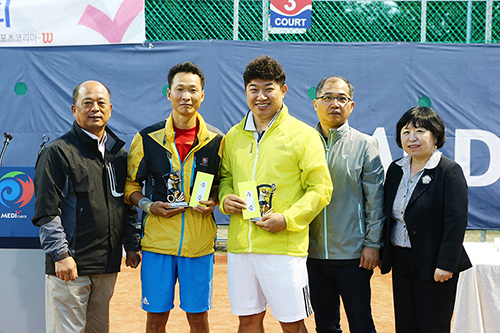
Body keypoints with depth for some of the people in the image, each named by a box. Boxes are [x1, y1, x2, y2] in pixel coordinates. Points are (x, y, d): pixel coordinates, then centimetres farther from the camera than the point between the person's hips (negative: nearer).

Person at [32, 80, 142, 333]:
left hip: (108, 265, 6)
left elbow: (128, 205, 19)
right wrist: (60, 254, -16)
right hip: (70, 265, -6)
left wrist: (131, 246, 13)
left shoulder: (119, 152, 14)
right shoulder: (58, 152, -5)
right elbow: (46, 212, -10)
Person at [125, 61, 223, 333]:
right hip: (158, 239, 0)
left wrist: (213, 202, -6)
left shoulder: (216, 141, 2)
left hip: (199, 242, 0)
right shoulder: (147, 138, 0)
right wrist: (147, 205, -10)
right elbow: (130, 184, 9)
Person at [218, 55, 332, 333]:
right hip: (240, 245, 5)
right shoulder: (234, 136, 11)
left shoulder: (303, 135, -4)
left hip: (285, 247, -4)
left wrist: (287, 219, -17)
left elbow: (320, 189, -5)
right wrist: (225, 198, 0)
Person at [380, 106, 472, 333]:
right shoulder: (395, 169, 9)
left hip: (433, 264, -6)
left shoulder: (449, 171, -11)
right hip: (401, 263, 6)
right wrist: (384, 254, 10)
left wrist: (446, 264, -19)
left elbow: (456, 222, -16)